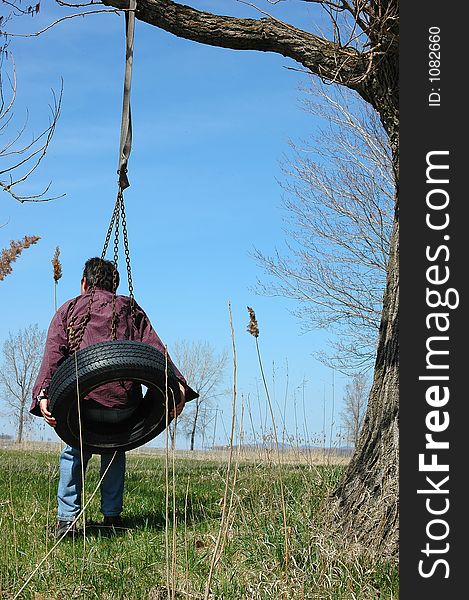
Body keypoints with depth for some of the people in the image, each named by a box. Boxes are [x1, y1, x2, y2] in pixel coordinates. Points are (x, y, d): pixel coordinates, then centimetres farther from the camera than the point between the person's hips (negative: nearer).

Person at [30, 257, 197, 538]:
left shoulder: (69, 309, 17)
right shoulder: (130, 309, 19)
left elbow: (53, 354, 1)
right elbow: (154, 348, 4)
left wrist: (43, 393, -9)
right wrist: (175, 384, -6)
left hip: (81, 395, -1)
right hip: (123, 396, 1)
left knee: (75, 453, 17)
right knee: (114, 452, 21)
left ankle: (67, 519, 7)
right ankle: (112, 516, 17)